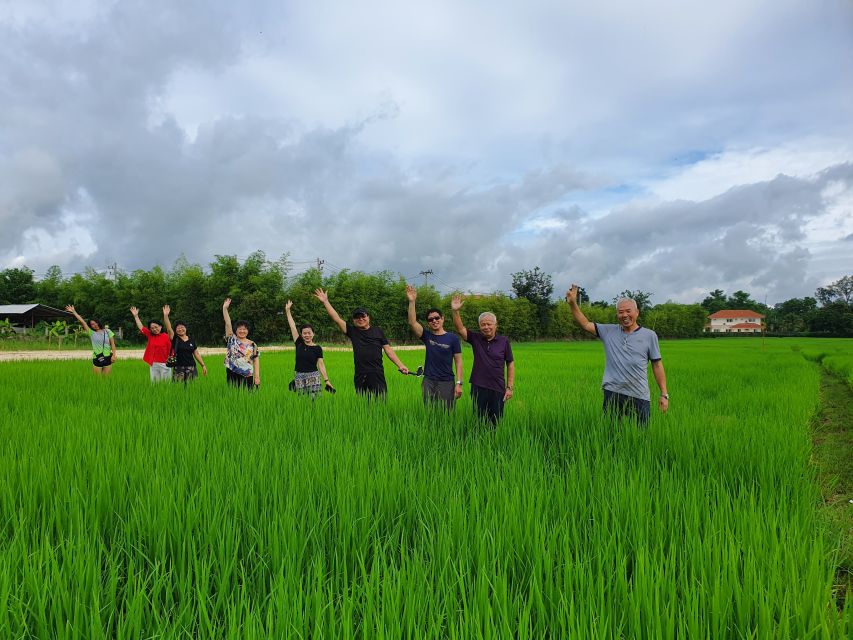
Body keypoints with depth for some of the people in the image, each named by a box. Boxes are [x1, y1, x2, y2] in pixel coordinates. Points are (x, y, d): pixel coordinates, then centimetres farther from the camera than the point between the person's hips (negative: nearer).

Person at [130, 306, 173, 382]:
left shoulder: (166, 337, -6)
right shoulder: (150, 335, 9)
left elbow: (171, 350, -7)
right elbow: (141, 327, 14)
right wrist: (136, 316, 12)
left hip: (164, 364, -4)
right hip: (153, 364, 4)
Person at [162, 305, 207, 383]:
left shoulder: (191, 340, 11)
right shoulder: (175, 339, 4)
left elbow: (196, 354, 15)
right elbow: (169, 329, -12)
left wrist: (203, 365, 11)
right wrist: (165, 315, -25)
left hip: (191, 368, 2)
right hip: (178, 369, -2)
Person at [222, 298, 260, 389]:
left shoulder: (252, 345, 8)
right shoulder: (232, 340, 6)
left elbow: (256, 361, 7)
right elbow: (228, 324, -2)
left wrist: (257, 377, 0)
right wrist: (224, 308, -10)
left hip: (247, 377, 1)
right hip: (233, 376, -1)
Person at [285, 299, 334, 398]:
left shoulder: (317, 348, 2)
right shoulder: (299, 344, 7)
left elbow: (321, 365, 0)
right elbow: (292, 326, 10)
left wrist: (327, 380, -8)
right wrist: (288, 310, 13)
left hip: (313, 378, -2)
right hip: (299, 378, 2)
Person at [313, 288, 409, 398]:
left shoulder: (378, 331, 9)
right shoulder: (352, 331, 10)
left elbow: (388, 349, 7)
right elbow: (336, 319, 7)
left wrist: (400, 365, -1)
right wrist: (325, 301, 3)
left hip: (377, 375, -1)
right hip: (360, 376, 2)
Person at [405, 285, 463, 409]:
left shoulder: (452, 338, 0)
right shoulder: (427, 336, 6)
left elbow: (458, 362, -1)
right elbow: (412, 322, -8)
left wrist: (459, 383, -9)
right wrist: (412, 301, -18)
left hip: (446, 382, -2)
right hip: (428, 382, 2)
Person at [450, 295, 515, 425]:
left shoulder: (504, 341, -1)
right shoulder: (476, 338, 2)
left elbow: (510, 364, 2)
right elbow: (460, 329, -11)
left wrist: (510, 387, -2)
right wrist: (455, 311, -27)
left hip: (498, 389, -1)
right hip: (478, 387, 1)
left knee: (496, 423, 5)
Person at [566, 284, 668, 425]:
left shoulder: (649, 335, 5)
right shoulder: (609, 331, 8)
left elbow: (657, 365, 5)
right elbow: (585, 324, 6)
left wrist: (664, 394, 2)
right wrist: (573, 303, -6)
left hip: (639, 397, -1)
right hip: (612, 394, 1)